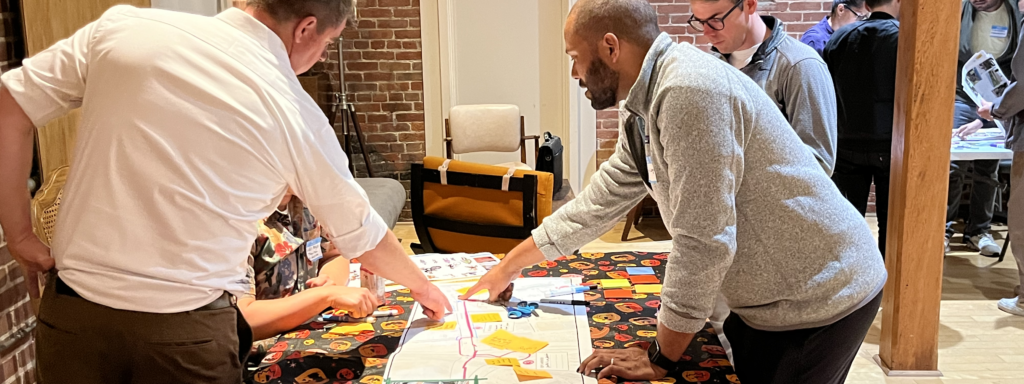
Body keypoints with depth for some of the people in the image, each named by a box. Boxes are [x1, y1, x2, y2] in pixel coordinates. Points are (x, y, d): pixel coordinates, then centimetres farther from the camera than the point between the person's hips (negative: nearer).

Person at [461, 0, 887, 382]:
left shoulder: (691, 90, -27)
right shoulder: (642, 111, 5)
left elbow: (703, 242, -27)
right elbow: (596, 203, 14)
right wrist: (508, 267, 19)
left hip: (819, 301, -8)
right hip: (765, 300, 8)